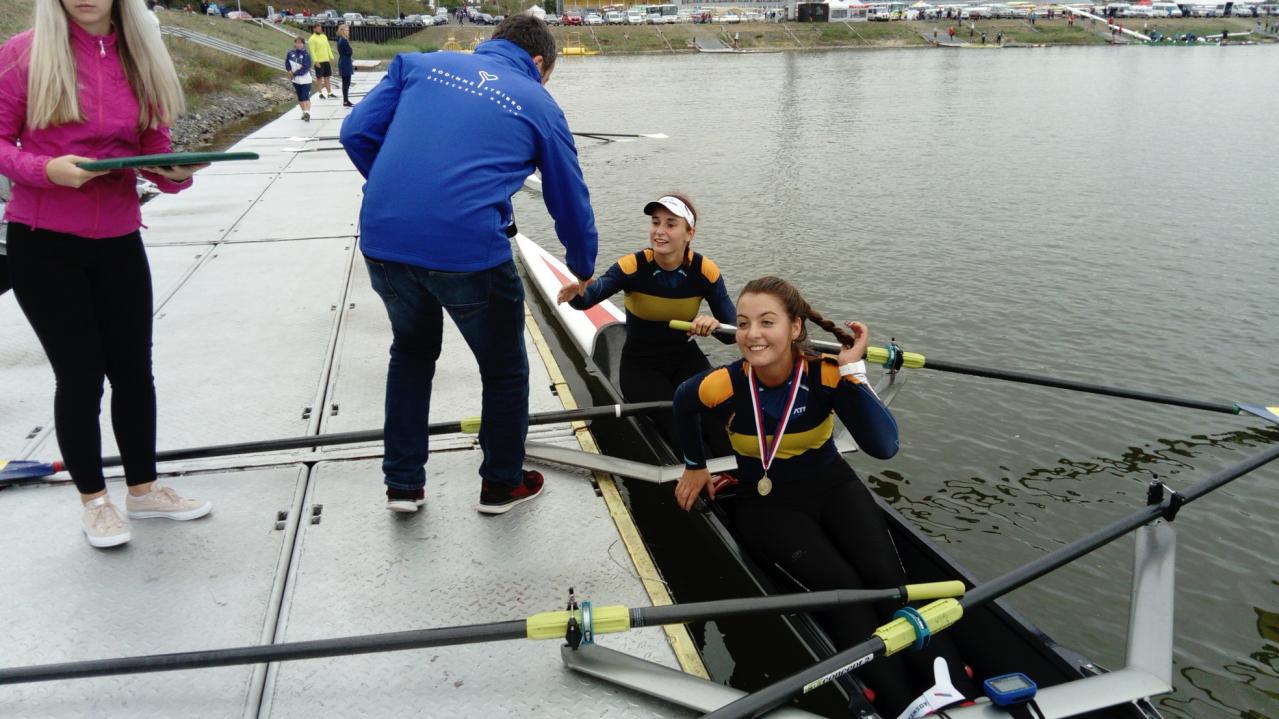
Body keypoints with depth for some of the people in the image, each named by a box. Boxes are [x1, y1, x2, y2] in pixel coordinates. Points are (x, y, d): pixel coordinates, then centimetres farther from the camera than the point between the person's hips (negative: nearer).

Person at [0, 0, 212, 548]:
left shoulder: (141, 59, 3)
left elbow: (154, 150, 5)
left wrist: (177, 173, -16)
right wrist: (47, 169, -23)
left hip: (119, 241, 4)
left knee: (133, 369, 10)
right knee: (80, 374, 2)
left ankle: (143, 489, 28)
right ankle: (94, 500, 21)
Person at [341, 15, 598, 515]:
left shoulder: (419, 64, 17)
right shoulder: (539, 105, 11)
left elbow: (357, 132, 10)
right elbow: (570, 200, 17)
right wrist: (584, 270, 33)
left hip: (382, 242, 4)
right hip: (469, 252, -3)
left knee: (411, 352, 29)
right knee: (504, 369, 21)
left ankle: (402, 484, 35)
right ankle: (502, 484, 36)